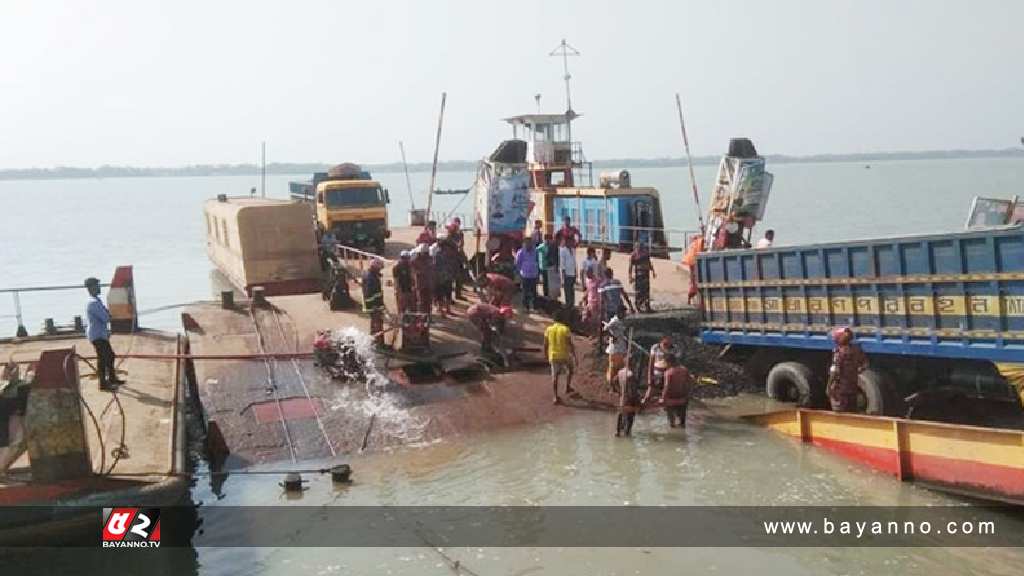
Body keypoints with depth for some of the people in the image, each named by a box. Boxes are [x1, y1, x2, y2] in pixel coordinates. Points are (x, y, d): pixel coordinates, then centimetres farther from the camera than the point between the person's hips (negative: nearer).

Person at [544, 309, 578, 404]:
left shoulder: (549, 329, -1)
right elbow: (570, 344, -12)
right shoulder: (565, 329, -12)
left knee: (554, 376, 9)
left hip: (553, 356, 3)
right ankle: (568, 388, 26)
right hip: (564, 356, -3)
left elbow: (545, 345, 4)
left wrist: (546, 356, 17)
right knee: (570, 369, 26)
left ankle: (556, 397, 7)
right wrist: (574, 357, -4)